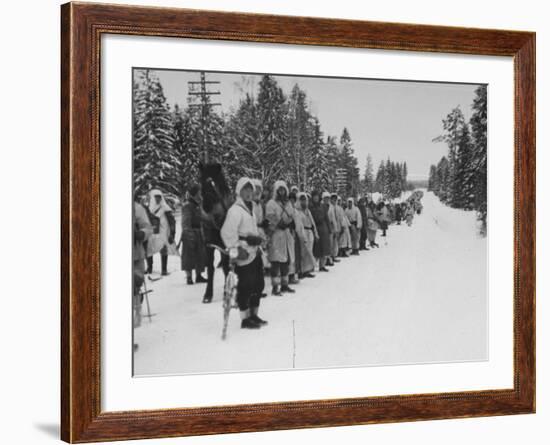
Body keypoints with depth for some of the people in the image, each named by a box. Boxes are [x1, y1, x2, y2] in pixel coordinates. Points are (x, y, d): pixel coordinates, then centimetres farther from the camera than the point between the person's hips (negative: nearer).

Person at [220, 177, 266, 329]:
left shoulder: (250, 208, 17)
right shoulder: (235, 210, -13)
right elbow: (227, 232, -22)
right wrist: (236, 248, -23)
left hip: (254, 251, 10)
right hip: (244, 253, -9)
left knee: (258, 284, 14)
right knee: (245, 286, -4)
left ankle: (254, 315, 26)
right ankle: (245, 319, 4)